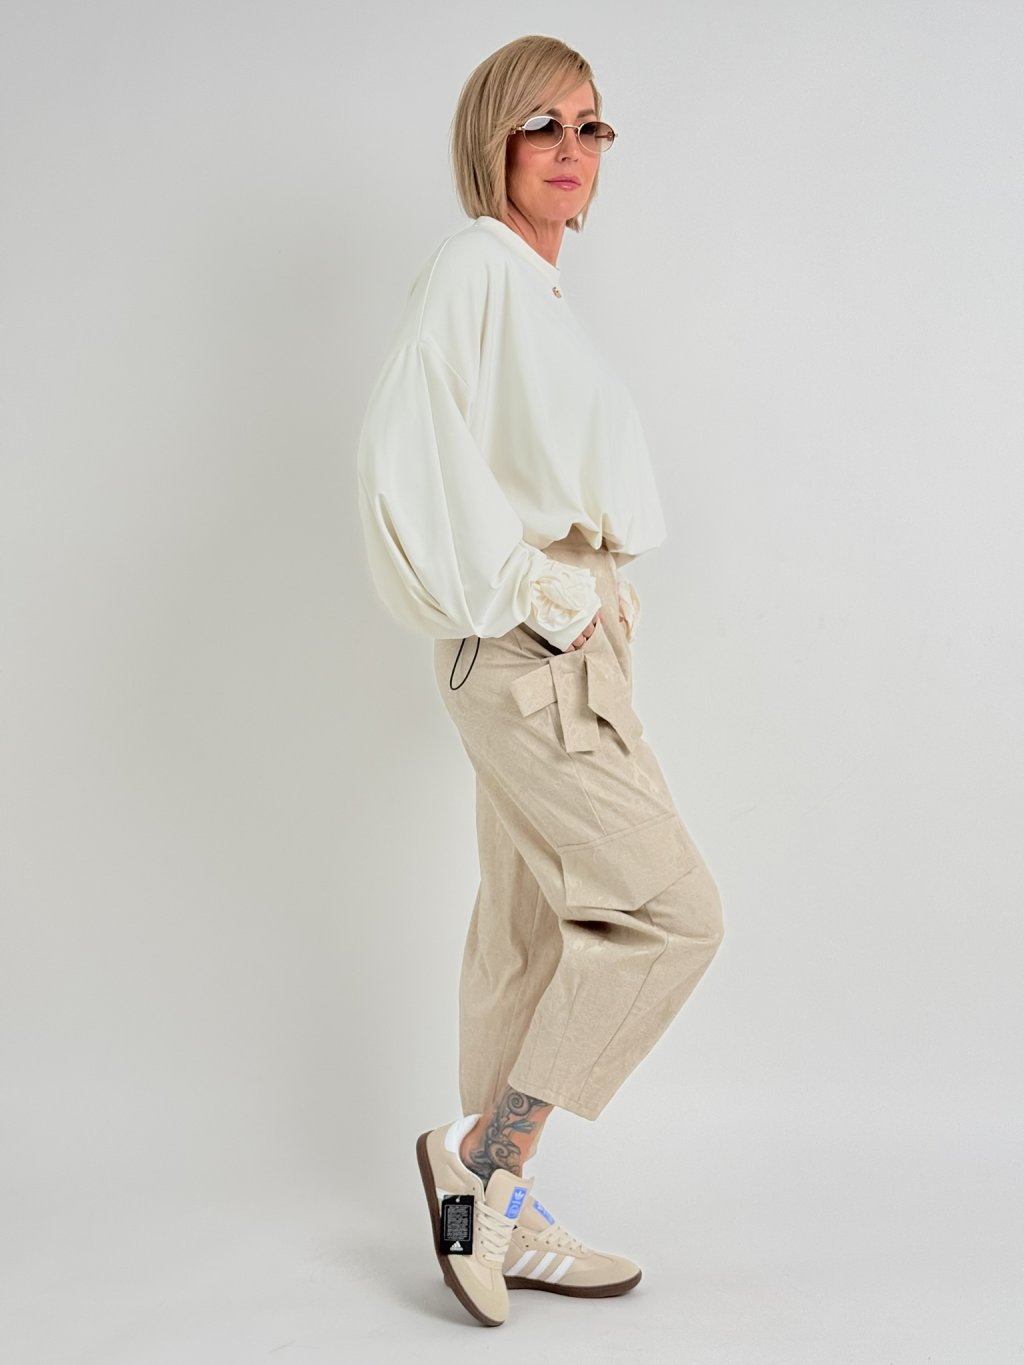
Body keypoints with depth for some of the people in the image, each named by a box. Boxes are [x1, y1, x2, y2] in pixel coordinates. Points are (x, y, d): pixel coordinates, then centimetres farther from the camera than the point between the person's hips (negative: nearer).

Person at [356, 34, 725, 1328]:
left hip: (561, 647, 9)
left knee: (534, 930, 11)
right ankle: (479, 1148, 2)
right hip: (525, 653, -9)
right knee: (672, 908, -10)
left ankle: (502, 1214, 21)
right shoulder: (474, 265, -10)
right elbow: (404, 452, -21)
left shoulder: (535, 287, 19)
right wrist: (533, 597, -18)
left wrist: (596, 601, 14)